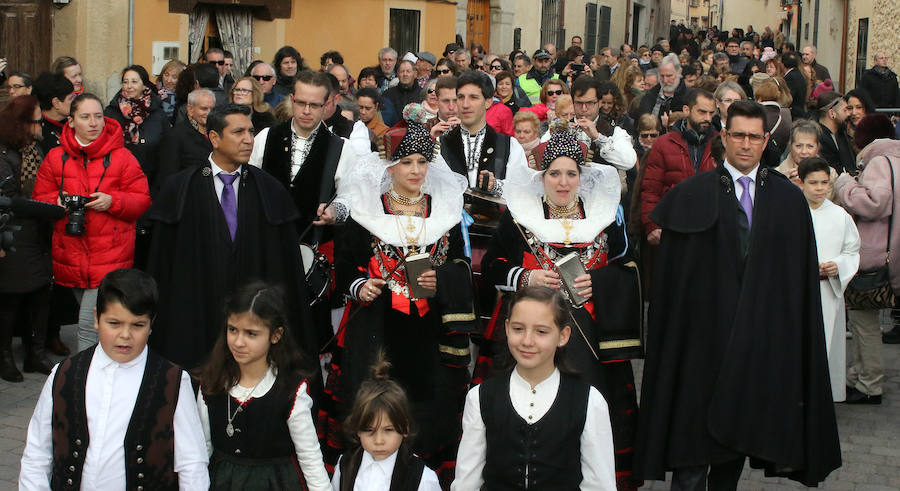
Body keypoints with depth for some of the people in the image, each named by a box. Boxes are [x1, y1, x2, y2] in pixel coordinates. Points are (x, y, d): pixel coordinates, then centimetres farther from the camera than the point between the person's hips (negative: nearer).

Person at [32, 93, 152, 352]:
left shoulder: (122, 157, 0)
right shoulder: (56, 157, 7)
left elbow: (142, 200, 1)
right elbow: (40, 198, 13)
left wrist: (112, 201, -16)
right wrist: (57, 202, -9)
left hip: (110, 257, -4)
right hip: (70, 258, 4)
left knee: (90, 325, -14)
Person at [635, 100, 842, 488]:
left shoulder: (789, 200, 6)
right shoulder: (692, 196, -1)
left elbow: (801, 276, 7)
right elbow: (672, 274, -3)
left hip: (762, 336, 3)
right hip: (703, 332, -3)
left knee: (739, 436, 12)